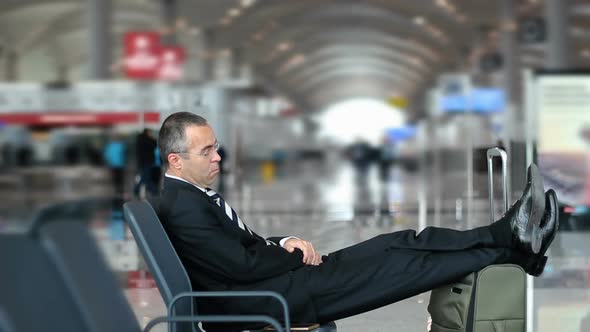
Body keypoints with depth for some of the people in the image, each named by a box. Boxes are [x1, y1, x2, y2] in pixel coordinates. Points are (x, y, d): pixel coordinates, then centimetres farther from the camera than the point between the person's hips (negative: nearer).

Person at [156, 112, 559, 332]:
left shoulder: (193, 196, 14)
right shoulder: (183, 208, -19)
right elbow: (243, 266, -23)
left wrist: (284, 243, 0)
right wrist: (299, 253, -5)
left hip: (267, 286, 10)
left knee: (394, 245, -1)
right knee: (388, 266, -13)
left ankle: (509, 235, -7)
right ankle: (512, 246, -10)